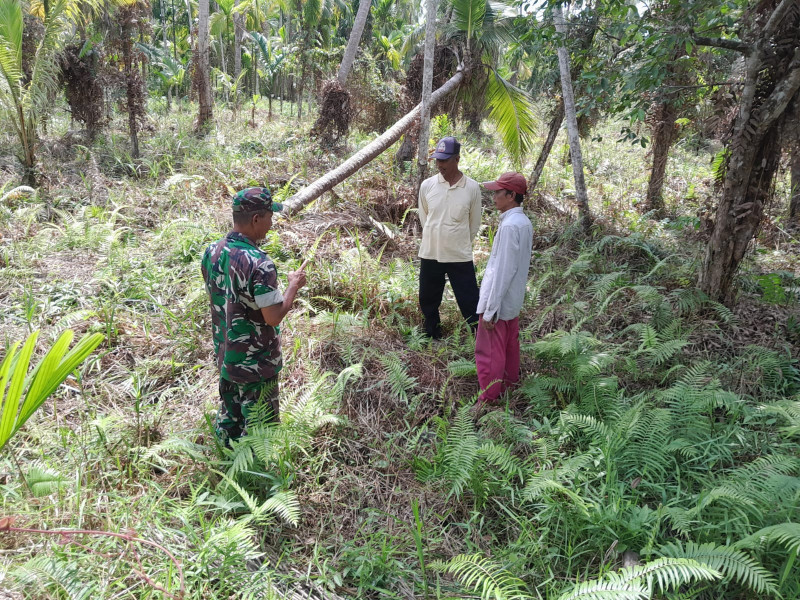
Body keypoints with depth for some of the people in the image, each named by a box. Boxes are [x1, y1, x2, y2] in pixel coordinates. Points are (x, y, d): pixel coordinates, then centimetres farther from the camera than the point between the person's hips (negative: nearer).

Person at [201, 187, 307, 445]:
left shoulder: (211, 252, -3)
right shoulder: (259, 264, -28)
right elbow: (273, 317, -24)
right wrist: (294, 285, -11)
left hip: (224, 356, 8)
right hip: (256, 364, -7)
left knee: (229, 418, 23)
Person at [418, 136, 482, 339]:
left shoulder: (472, 188, -8)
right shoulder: (427, 185, -2)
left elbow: (474, 224, 4)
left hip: (460, 258, -3)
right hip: (430, 255, 3)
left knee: (470, 305, 1)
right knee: (428, 302, 16)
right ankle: (432, 338, 35)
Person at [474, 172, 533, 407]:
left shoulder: (509, 226, -24)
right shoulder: (524, 222, 6)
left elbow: (502, 271, -24)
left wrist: (490, 310, -20)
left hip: (498, 301, -9)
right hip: (513, 301, 9)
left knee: (488, 352, 2)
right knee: (510, 349, 20)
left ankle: (487, 402, 12)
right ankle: (509, 387, 35)